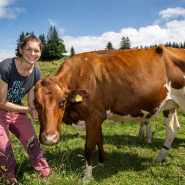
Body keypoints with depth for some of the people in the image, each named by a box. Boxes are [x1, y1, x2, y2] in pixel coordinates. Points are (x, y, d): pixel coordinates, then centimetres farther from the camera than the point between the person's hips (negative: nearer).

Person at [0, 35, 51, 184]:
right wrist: (28, 110, -20)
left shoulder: (36, 73, -7)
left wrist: (34, 111, -24)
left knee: (34, 146, 2)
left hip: (18, 112, 5)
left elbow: (31, 103, -1)